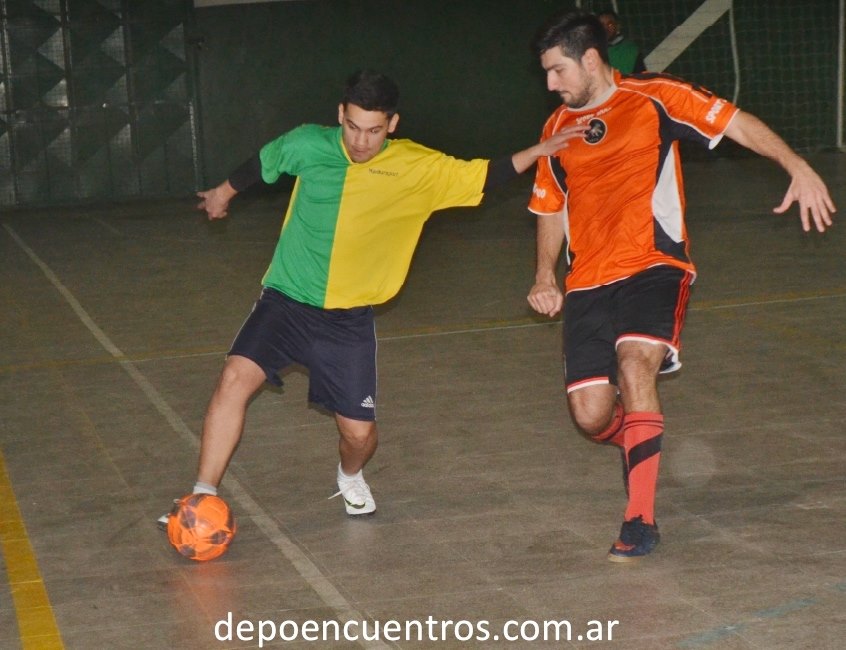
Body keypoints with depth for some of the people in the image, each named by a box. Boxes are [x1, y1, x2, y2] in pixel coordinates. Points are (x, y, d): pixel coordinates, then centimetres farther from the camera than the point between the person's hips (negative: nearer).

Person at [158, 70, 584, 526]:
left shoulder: (420, 169, -6)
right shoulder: (307, 145, -4)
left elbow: (481, 177, 3)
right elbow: (261, 164, 15)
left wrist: (538, 151, -10)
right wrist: (223, 193, 32)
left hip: (349, 318, 0)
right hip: (285, 300, 0)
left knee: (359, 433, -2)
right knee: (236, 377, -23)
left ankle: (350, 477, 37)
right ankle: (202, 500, -16)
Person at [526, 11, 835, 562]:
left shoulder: (654, 98, -1)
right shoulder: (557, 128, 13)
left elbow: (737, 123, -5)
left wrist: (797, 166, -21)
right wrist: (546, 274, 8)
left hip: (654, 268, -4)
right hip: (588, 283, 5)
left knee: (635, 365, -30)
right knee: (590, 414, -6)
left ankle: (641, 520, -22)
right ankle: (642, 446, 32)